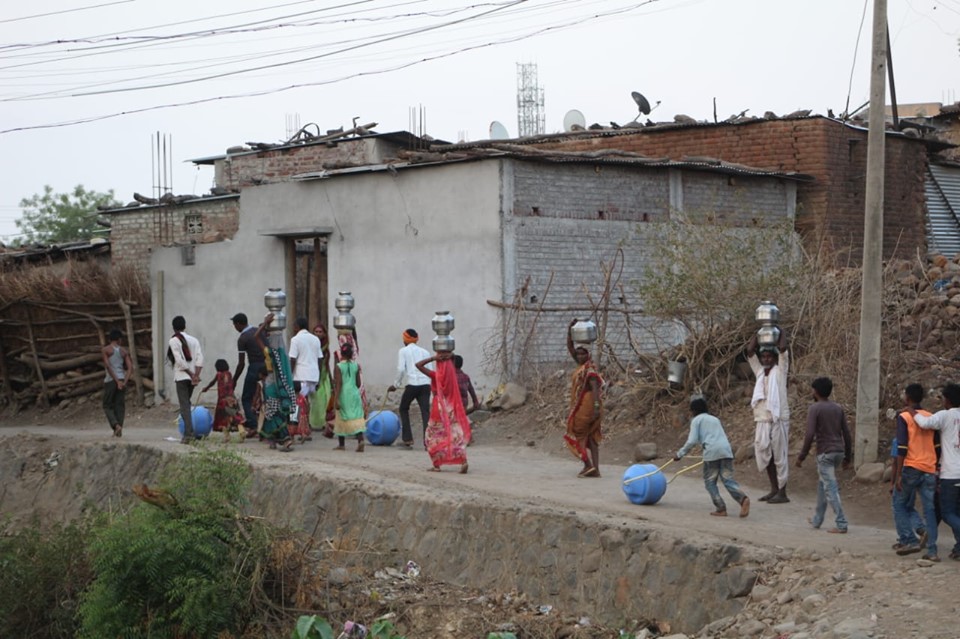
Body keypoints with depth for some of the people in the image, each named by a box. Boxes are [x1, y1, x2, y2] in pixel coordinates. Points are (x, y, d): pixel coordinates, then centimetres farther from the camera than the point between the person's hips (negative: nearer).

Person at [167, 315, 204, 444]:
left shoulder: (173, 341, -5)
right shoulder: (193, 340, 11)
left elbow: (180, 360, -14)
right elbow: (199, 358, -1)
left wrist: (191, 375, -10)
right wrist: (196, 374, -7)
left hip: (181, 376, -5)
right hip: (192, 377, 5)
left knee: (184, 406, -7)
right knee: (187, 404, 18)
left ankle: (188, 434, -16)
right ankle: (189, 432, 16)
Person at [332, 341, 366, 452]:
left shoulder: (338, 367, -8)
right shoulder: (356, 366, 3)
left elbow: (338, 384, -14)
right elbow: (359, 383, 6)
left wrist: (336, 399, -14)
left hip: (343, 395, -3)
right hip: (355, 394, 3)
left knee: (342, 419, 9)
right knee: (357, 418, 0)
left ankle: (341, 444, 17)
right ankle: (360, 440, -20)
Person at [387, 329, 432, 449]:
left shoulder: (403, 351, 7)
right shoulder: (425, 351, 18)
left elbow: (401, 369, -4)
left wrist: (395, 384, 4)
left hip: (411, 384, -3)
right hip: (425, 384, 3)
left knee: (404, 409, 17)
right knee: (425, 411, -2)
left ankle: (407, 439, 12)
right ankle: (428, 440, -15)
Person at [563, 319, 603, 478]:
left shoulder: (589, 369, -12)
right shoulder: (581, 365, 13)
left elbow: (595, 387, -23)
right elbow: (570, 347, 18)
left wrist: (596, 406, -32)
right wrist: (569, 329, 12)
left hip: (585, 406, -9)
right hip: (582, 406, 9)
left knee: (575, 435, -4)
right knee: (591, 437, 6)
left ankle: (588, 465, -10)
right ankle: (595, 468, 4)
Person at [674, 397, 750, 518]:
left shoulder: (696, 420, 12)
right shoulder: (715, 419, 31)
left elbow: (692, 441, 1)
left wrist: (680, 454, 9)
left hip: (712, 451, -5)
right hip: (726, 450, 5)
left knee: (710, 482, 8)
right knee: (728, 479, -1)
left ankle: (721, 509, 0)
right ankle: (743, 498, -27)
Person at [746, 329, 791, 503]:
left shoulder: (780, 370, 1)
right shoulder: (760, 371, 14)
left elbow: (783, 349, -9)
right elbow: (750, 351, 11)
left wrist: (782, 332, 5)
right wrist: (758, 333, 13)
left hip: (778, 419, -6)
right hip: (761, 420, 6)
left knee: (779, 456, -3)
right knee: (765, 455, 10)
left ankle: (782, 493, -1)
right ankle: (774, 489, 21)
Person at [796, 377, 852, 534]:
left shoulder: (815, 409, -9)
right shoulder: (838, 408, 11)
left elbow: (810, 435, -17)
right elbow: (846, 433, 11)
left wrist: (801, 457, -10)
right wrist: (847, 457, 18)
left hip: (825, 453, -7)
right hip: (839, 451, 7)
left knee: (831, 489, -5)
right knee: (822, 484, 21)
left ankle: (841, 525, -9)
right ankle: (817, 520, 28)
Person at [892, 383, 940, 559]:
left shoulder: (904, 417, -5)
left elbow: (902, 448, -12)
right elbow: (937, 447, 14)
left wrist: (898, 475, -12)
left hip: (911, 468, -4)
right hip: (929, 470, 4)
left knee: (899, 505, 10)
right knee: (929, 510, 4)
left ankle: (910, 541, -1)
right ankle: (932, 550, -1)